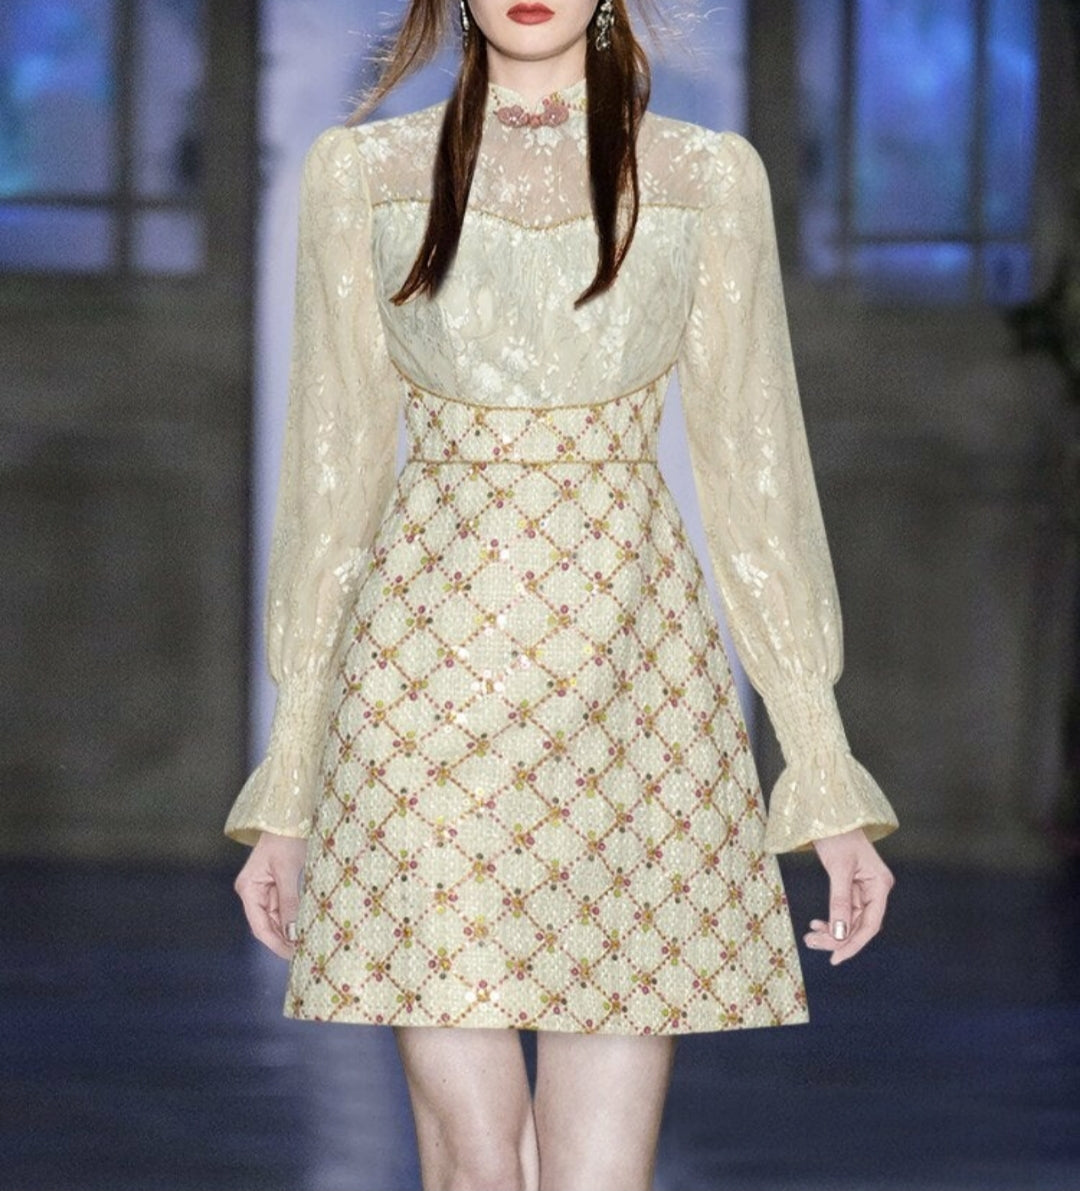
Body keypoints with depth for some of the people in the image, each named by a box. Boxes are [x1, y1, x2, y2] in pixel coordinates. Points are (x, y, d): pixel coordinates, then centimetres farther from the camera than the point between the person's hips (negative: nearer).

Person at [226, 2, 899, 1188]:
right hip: (431, 676, 0)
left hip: (633, 682, 0)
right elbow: (332, 474, 10)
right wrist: (287, 786, 8)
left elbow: (753, 472, 9)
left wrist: (828, 778, 4)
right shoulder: (359, 174, 9)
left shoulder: (711, 178, 9)